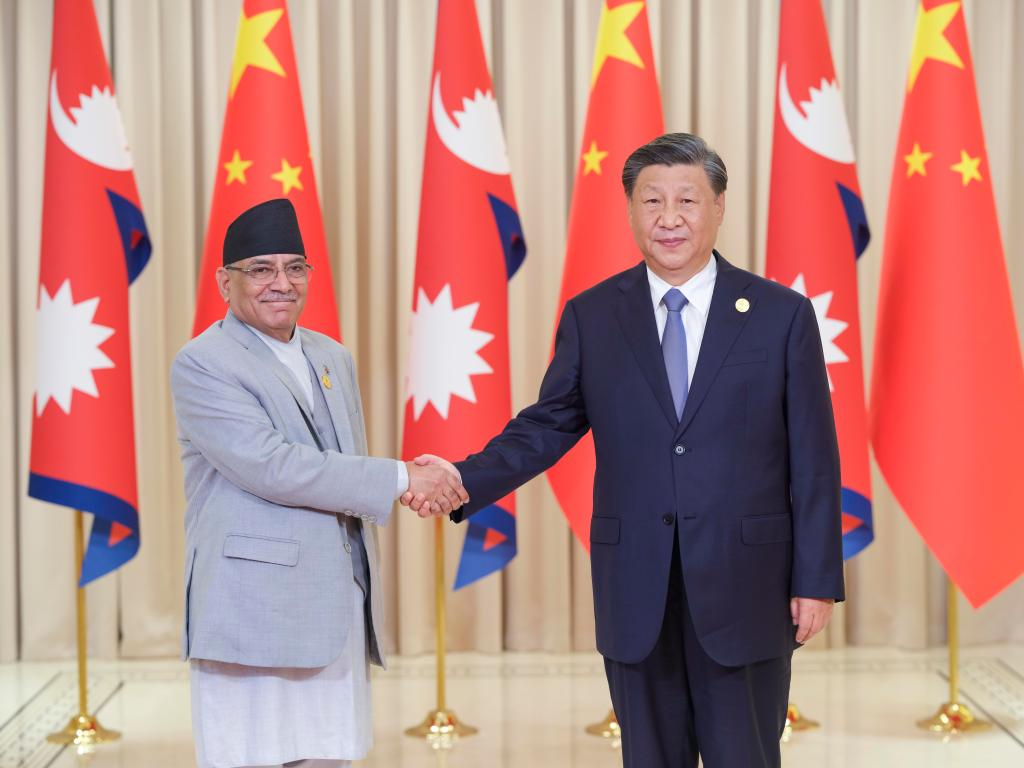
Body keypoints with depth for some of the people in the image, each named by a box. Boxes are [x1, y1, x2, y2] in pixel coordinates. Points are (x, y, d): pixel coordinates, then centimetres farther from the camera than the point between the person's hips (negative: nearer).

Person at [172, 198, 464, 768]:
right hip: (256, 614, -6)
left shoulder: (334, 358, 17)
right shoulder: (203, 364, -6)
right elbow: (269, 467, -18)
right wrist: (401, 479, -16)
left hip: (339, 612, 7)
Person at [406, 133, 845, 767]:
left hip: (745, 587, -1)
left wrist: (818, 580, -4)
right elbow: (548, 425, 6)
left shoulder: (783, 314, -1)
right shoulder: (591, 316, 5)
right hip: (635, 592, 2)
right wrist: (464, 480, -10)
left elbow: (813, 459, -1)